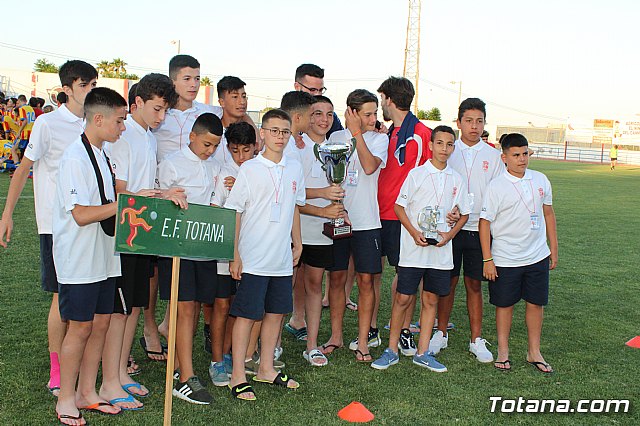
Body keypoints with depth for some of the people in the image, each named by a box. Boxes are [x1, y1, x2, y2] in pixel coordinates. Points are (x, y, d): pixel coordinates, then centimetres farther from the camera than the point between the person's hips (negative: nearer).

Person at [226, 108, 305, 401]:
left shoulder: (294, 169, 8)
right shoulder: (249, 169, -7)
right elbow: (234, 213, -7)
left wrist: (297, 243, 20)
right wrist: (234, 255, -10)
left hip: (282, 258, 6)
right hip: (253, 258, -5)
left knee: (276, 312, 13)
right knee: (247, 314, -1)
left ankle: (266, 369, 27)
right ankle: (238, 376, 8)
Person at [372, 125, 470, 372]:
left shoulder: (457, 180, 6)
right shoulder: (417, 174, -3)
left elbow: (464, 214, 14)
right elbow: (399, 207, -1)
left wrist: (449, 234, -3)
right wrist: (415, 233, -14)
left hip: (441, 250, 3)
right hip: (413, 249, -3)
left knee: (431, 300, 9)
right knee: (403, 298, 0)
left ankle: (422, 353, 19)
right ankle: (392, 351, 13)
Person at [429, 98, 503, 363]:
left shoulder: (493, 156, 6)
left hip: (479, 229, 1)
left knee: (475, 284, 7)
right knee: (448, 282, 5)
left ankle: (476, 339, 16)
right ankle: (441, 334, 19)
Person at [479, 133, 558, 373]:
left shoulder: (540, 180, 3)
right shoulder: (497, 186, -10)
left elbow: (548, 214, 14)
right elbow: (485, 222, -8)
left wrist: (553, 249, 14)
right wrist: (487, 259, -10)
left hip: (538, 256, 4)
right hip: (505, 259, -4)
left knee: (536, 303, 10)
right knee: (504, 304, 8)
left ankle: (534, 352, 24)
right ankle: (503, 351, 23)